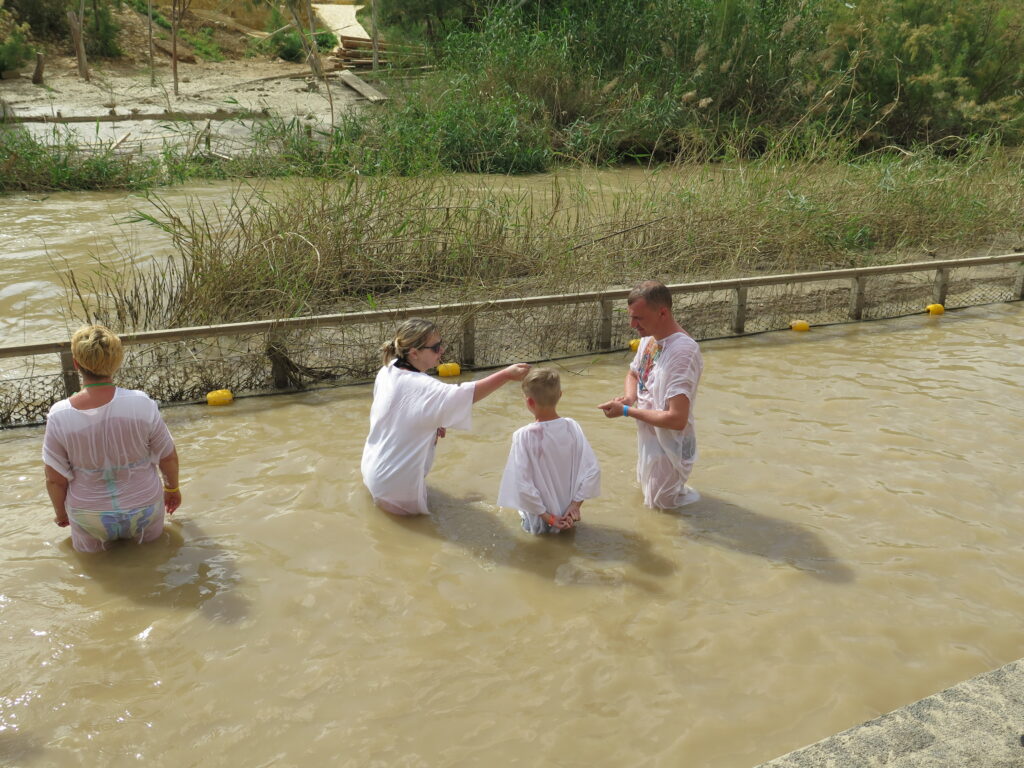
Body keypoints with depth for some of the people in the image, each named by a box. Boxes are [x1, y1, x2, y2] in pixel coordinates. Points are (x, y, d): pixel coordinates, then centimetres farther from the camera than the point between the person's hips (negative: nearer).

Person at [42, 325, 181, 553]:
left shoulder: (59, 416, -21)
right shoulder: (141, 404, -23)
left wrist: (60, 512, 11)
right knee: (149, 537, 32)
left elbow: (55, 480, -10)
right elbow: (168, 457, -9)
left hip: (90, 515, 1)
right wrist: (173, 488, 12)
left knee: (90, 547, 33)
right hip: (144, 506, -1)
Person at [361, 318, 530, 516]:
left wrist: (430, 426, 5)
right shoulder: (421, 388, -31)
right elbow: (467, 394, -42)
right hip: (396, 486, -6)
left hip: (373, 467, 6)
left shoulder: (387, 371, -4)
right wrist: (506, 375, -45)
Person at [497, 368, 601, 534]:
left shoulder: (524, 436, -23)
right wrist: (576, 504, -5)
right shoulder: (572, 427, -13)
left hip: (540, 522, -3)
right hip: (568, 514, 3)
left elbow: (522, 486, -25)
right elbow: (593, 470, -12)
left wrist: (547, 517, -14)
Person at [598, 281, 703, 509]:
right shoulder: (649, 338, -6)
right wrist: (630, 397, -10)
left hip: (668, 445, -8)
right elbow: (633, 374, 14)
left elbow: (677, 419, -34)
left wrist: (626, 411, -25)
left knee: (660, 503, 11)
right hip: (647, 436, 8)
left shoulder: (683, 352, -32)